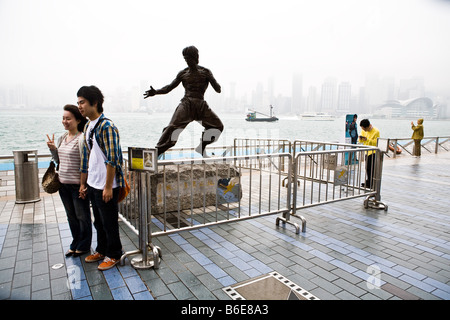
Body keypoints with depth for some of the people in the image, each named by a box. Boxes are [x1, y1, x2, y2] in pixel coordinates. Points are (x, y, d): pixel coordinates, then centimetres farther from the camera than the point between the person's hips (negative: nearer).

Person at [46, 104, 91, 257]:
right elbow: (58, 160, 18)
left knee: (82, 216, 8)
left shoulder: (81, 138, -15)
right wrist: (52, 148, 0)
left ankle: (84, 245, 24)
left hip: (78, 184, -8)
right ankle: (75, 244, 34)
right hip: (63, 183, 8)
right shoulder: (62, 138, 9)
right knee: (71, 216, 18)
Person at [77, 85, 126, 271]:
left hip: (106, 186, -8)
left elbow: (112, 159, -20)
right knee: (98, 221, 21)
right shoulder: (87, 127, 11)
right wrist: (83, 183, 18)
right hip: (92, 184, 8)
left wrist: (108, 187, -20)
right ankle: (101, 250, 38)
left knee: (109, 222, 6)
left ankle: (114, 255, 24)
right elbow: (86, 157, 17)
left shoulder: (106, 126, -16)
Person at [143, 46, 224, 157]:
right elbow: (169, 88, 11)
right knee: (174, 126, -22)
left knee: (218, 126, 2)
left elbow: (218, 90, 2)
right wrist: (155, 92, -6)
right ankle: (157, 151, -20)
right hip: (186, 104, -2)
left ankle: (201, 148, 16)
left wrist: (210, 78, -15)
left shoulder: (205, 72, 9)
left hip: (201, 105, 2)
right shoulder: (183, 73, 10)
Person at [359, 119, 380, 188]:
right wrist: (361, 138, -13)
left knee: (372, 168, -7)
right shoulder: (364, 131, 5)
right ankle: (368, 182, 27)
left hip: (373, 152, -7)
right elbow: (361, 141, 10)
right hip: (367, 152, 7)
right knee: (367, 168, 14)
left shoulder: (376, 131, -14)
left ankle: (371, 184, -1)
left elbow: (376, 142, -19)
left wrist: (367, 139, -29)